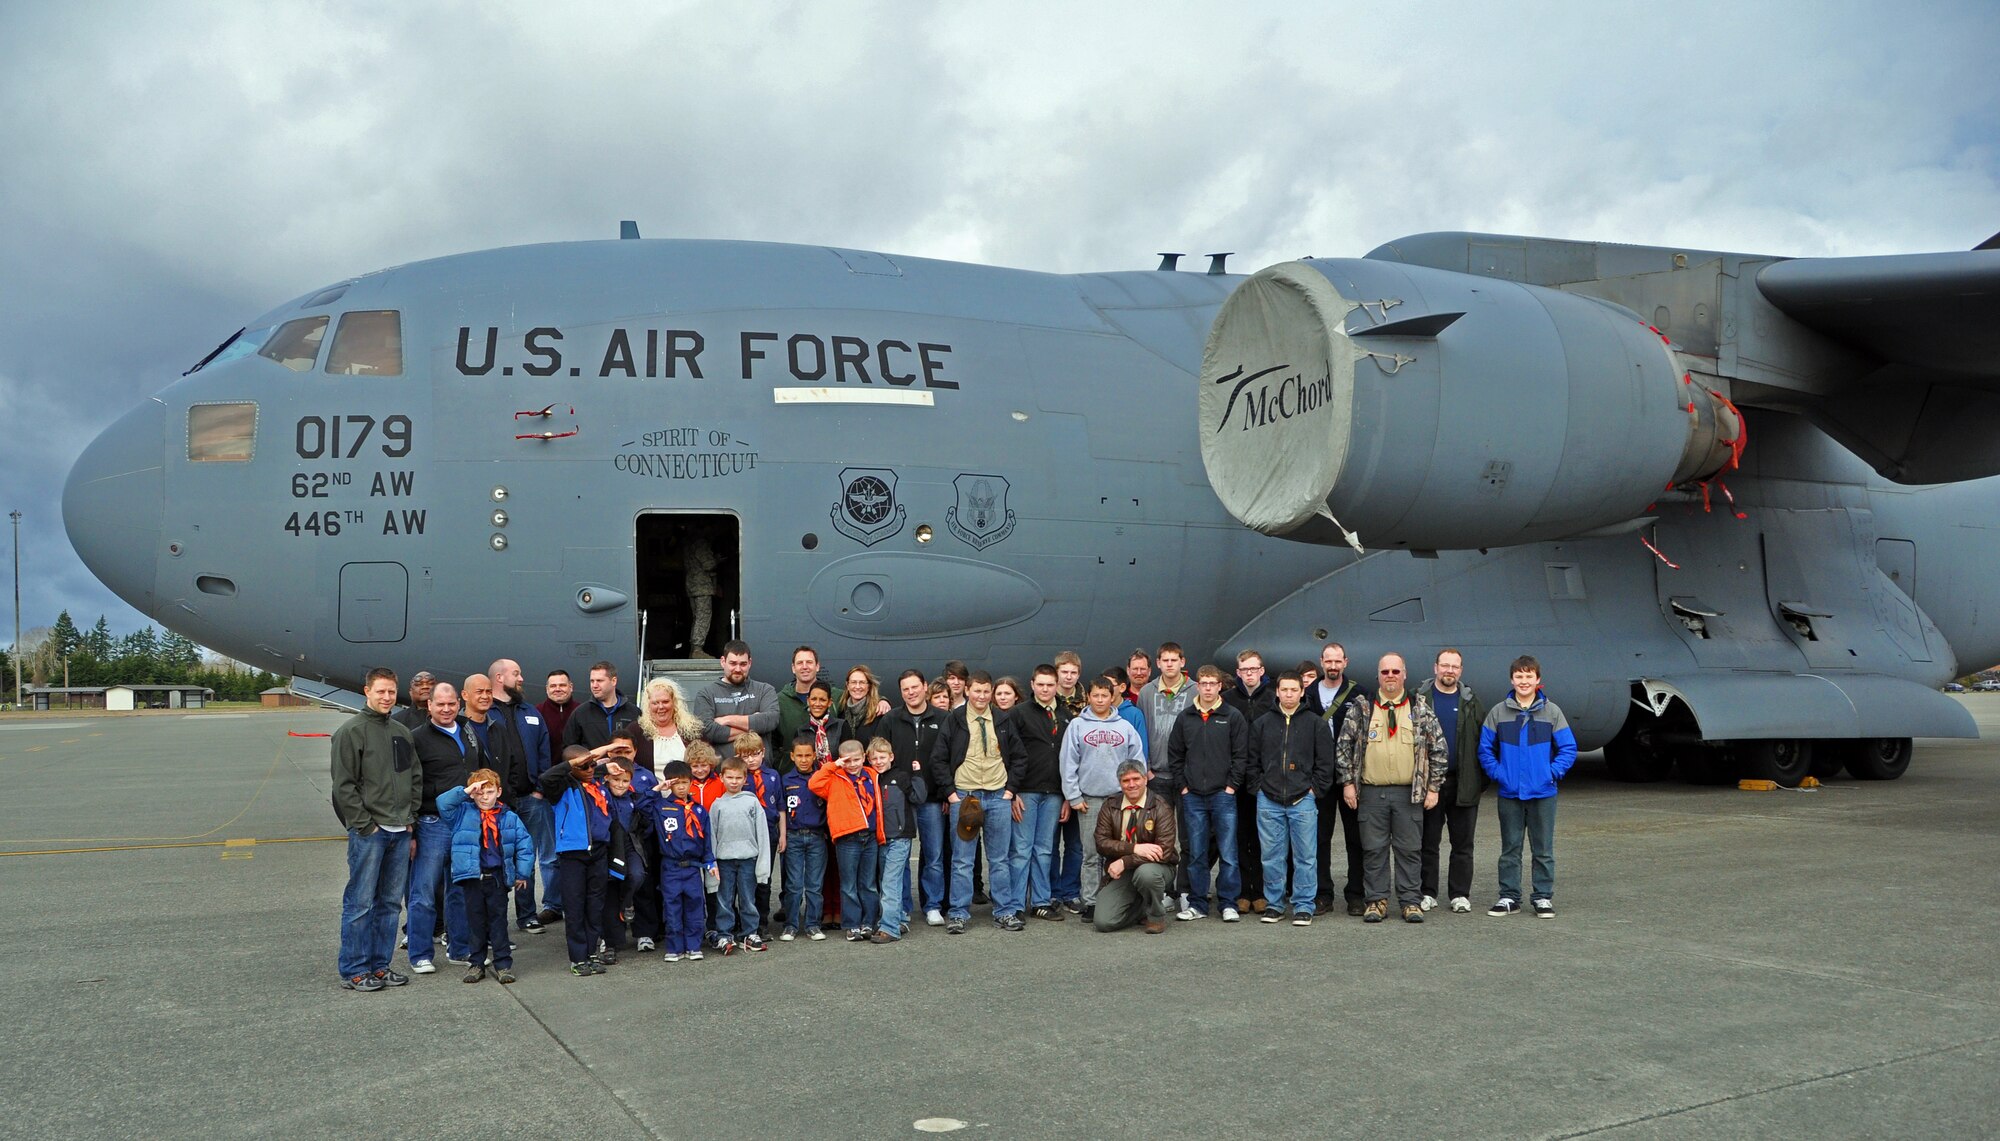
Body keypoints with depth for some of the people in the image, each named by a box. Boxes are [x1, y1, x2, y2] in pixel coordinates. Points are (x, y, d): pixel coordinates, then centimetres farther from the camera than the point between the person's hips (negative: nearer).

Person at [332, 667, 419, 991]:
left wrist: (410, 817, 9)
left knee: (390, 903, 10)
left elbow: (416, 778, 20)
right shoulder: (351, 731, -5)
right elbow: (344, 786, -10)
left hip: (400, 831, 6)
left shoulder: (402, 732, 15)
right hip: (368, 832, -6)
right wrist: (365, 825, -12)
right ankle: (354, 971, 5)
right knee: (360, 904, -3)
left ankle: (379, 965, 18)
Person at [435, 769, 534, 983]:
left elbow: (525, 844, 5)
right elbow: (442, 803, -10)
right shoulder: (463, 813, 4)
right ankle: (476, 963, 18)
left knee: (498, 920, 5)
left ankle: (503, 964, 11)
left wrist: (522, 873, 3)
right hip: (472, 877, 0)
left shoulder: (509, 818, 4)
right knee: (475, 921, 8)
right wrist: (465, 792, -14)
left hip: (498, 877, 0)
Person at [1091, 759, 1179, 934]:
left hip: (1155, 868, -3)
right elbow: (1101, 842, -7)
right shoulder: (1110, 808, 3)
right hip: (1120, 874, 3)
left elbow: (1164, 851, -18)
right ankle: (1142, 909, 16)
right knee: (1103, 922, -15)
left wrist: (1124, 862, -24)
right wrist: (1135, 848, -23)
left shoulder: (1160, 808, -9)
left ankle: (1156, 916, -7)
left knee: (1146, 873, -40)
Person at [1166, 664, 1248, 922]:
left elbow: (1241, 755, -1)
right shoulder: (1184, 718, 8)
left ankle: (1228, 903, 8)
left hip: (1223, 795, -2)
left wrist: (1231, 786, -7)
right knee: (1196, 854, 7)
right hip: (1193, 796, 2)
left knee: (1228, 853, -1)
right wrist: (1181, 786, 3)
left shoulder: (1234, 717, 1)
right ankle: (1197, 904, 14)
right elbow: (1174, 755, 11)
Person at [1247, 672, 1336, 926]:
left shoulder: (1316, 724, 4)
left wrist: (1314, 789, -3)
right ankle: (1273, 904, 15)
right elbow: (1252, 761, 12)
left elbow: (1325, 763, 3)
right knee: (1272, 856, 6)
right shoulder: (1262, 724, 9)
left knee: (1305, 857, 0)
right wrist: (1259, 786, 3)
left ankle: (1303, 907, 8)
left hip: (1303, 801, -2)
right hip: (1269, 801, 2)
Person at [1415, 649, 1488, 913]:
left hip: (1463, 784, 1)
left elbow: (1484, 744, 7)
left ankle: (1460, 894, 14)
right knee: (1428, 841, 5)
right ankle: (1428, 893, 13)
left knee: (1462, 843, 6)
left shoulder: (1471, 702, 9)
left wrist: (1483, 782, 1)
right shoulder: (1419, 699, 3)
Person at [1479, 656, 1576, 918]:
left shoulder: (1552, 712, 0)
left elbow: (1568, 748, 1)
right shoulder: (1498, 712, 2)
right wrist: (1497, 773, -5)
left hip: (1543, 793, -1)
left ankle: (1543, 897, 16)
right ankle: (1509, 897, 16)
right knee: (1510, 848, 8)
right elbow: (1485, 748, 6)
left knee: (1543, 849, 7)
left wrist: (1553, 773, -8)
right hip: (1509, 793, 1)